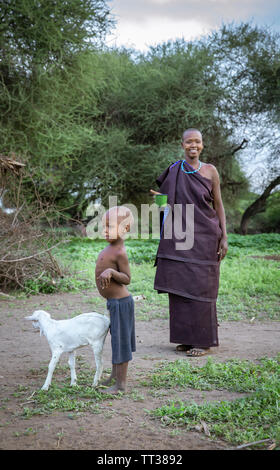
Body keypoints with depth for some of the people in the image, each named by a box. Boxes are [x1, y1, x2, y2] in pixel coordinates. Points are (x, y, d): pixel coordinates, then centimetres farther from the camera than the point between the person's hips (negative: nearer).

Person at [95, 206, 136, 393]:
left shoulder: (119, 253, -20)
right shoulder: (112, 247, 9)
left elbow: (127, 279, -19)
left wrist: (111, 272, -31)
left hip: (120, 302, -10)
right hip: (115, 301, 10)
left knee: (120, 339, -2)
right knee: (116, 339, 19)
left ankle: (121, 383, 7)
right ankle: (114, 376, 34)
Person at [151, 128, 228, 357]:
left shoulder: (210, 171, 1)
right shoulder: (174, 171, 8)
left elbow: (219, 205, 3)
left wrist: (224, 237, -4)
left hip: (204, 237, -3)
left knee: (200, 287, -4)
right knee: (180, 286, 4)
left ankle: (204, 341, 6)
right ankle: (187, 337, 16)